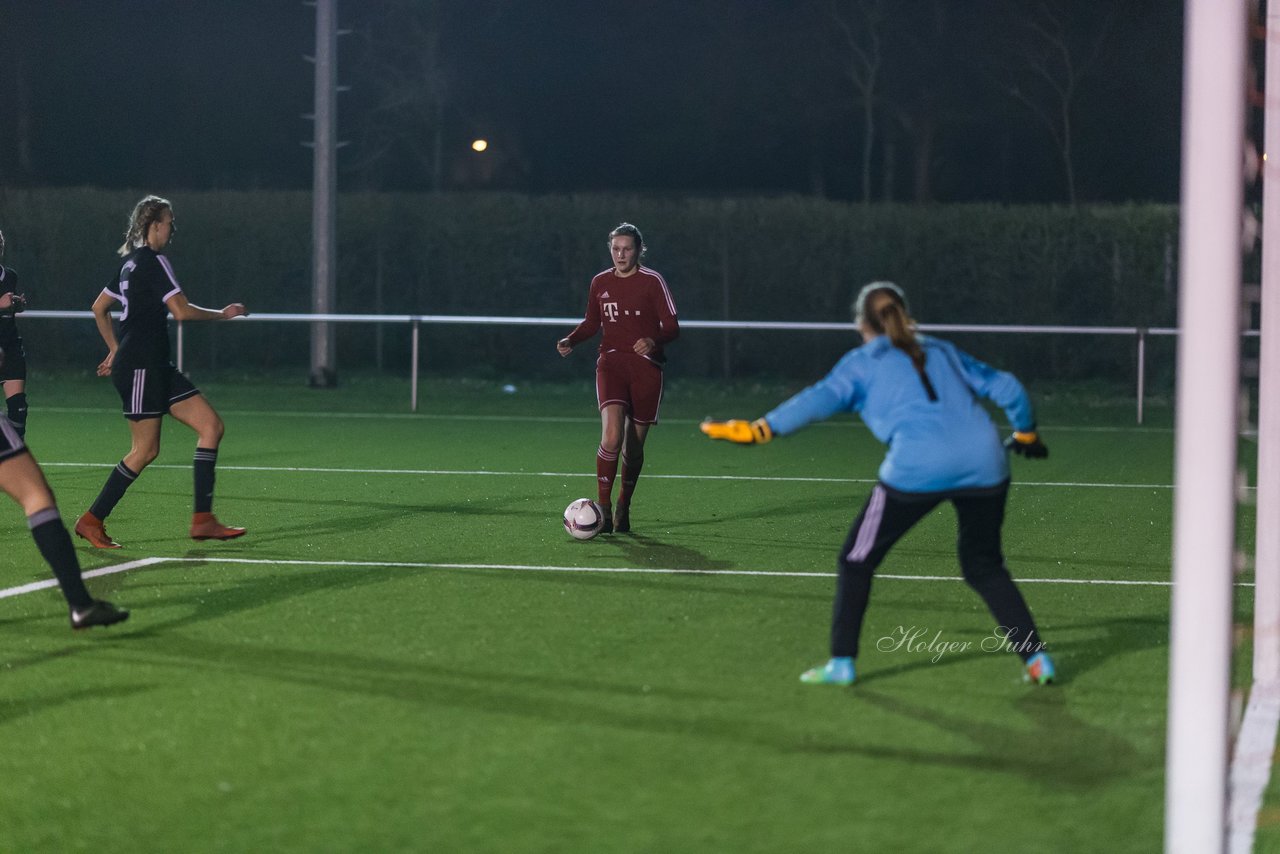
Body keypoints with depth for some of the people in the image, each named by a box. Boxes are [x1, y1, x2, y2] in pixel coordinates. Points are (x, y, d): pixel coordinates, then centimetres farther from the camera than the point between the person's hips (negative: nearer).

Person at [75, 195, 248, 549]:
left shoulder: (132, 262, 16)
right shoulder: (152, 261, -12)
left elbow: (99, 308, 24)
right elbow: (182, 310, -19)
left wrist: (115, 350, 28)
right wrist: (223, 314, -6)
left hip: (156, 367, 10)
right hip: (140, 367, -10)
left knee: (211, 426, 3)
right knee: (146, 450, -5)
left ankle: (203, 520, 0)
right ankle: (91, 521, 5)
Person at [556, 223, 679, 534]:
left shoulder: (652, 281, -3)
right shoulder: (600, 283, 7)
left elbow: (672, 327, -5)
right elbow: (591, 322, 21)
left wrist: (654, 341, -26)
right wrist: (571, 340, 2)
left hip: (646, 367, -1)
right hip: (611, 364, 1)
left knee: (634, 446, 6)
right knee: (612, 435, -21)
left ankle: (623, 508, 27)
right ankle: (603, 506, -13)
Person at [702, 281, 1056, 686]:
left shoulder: (863, 362, 14)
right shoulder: (943, 352, 25)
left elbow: (820, 399, -2)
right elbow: (1007, 388, 26)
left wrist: (759, 429, -4)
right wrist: (1025, 434, 43)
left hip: (916, 468, -4)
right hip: (983, 461, 4)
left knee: (857, 561, 13)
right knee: (985, 568, 21)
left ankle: (842, 663, 12)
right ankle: (1036, 658, 12)